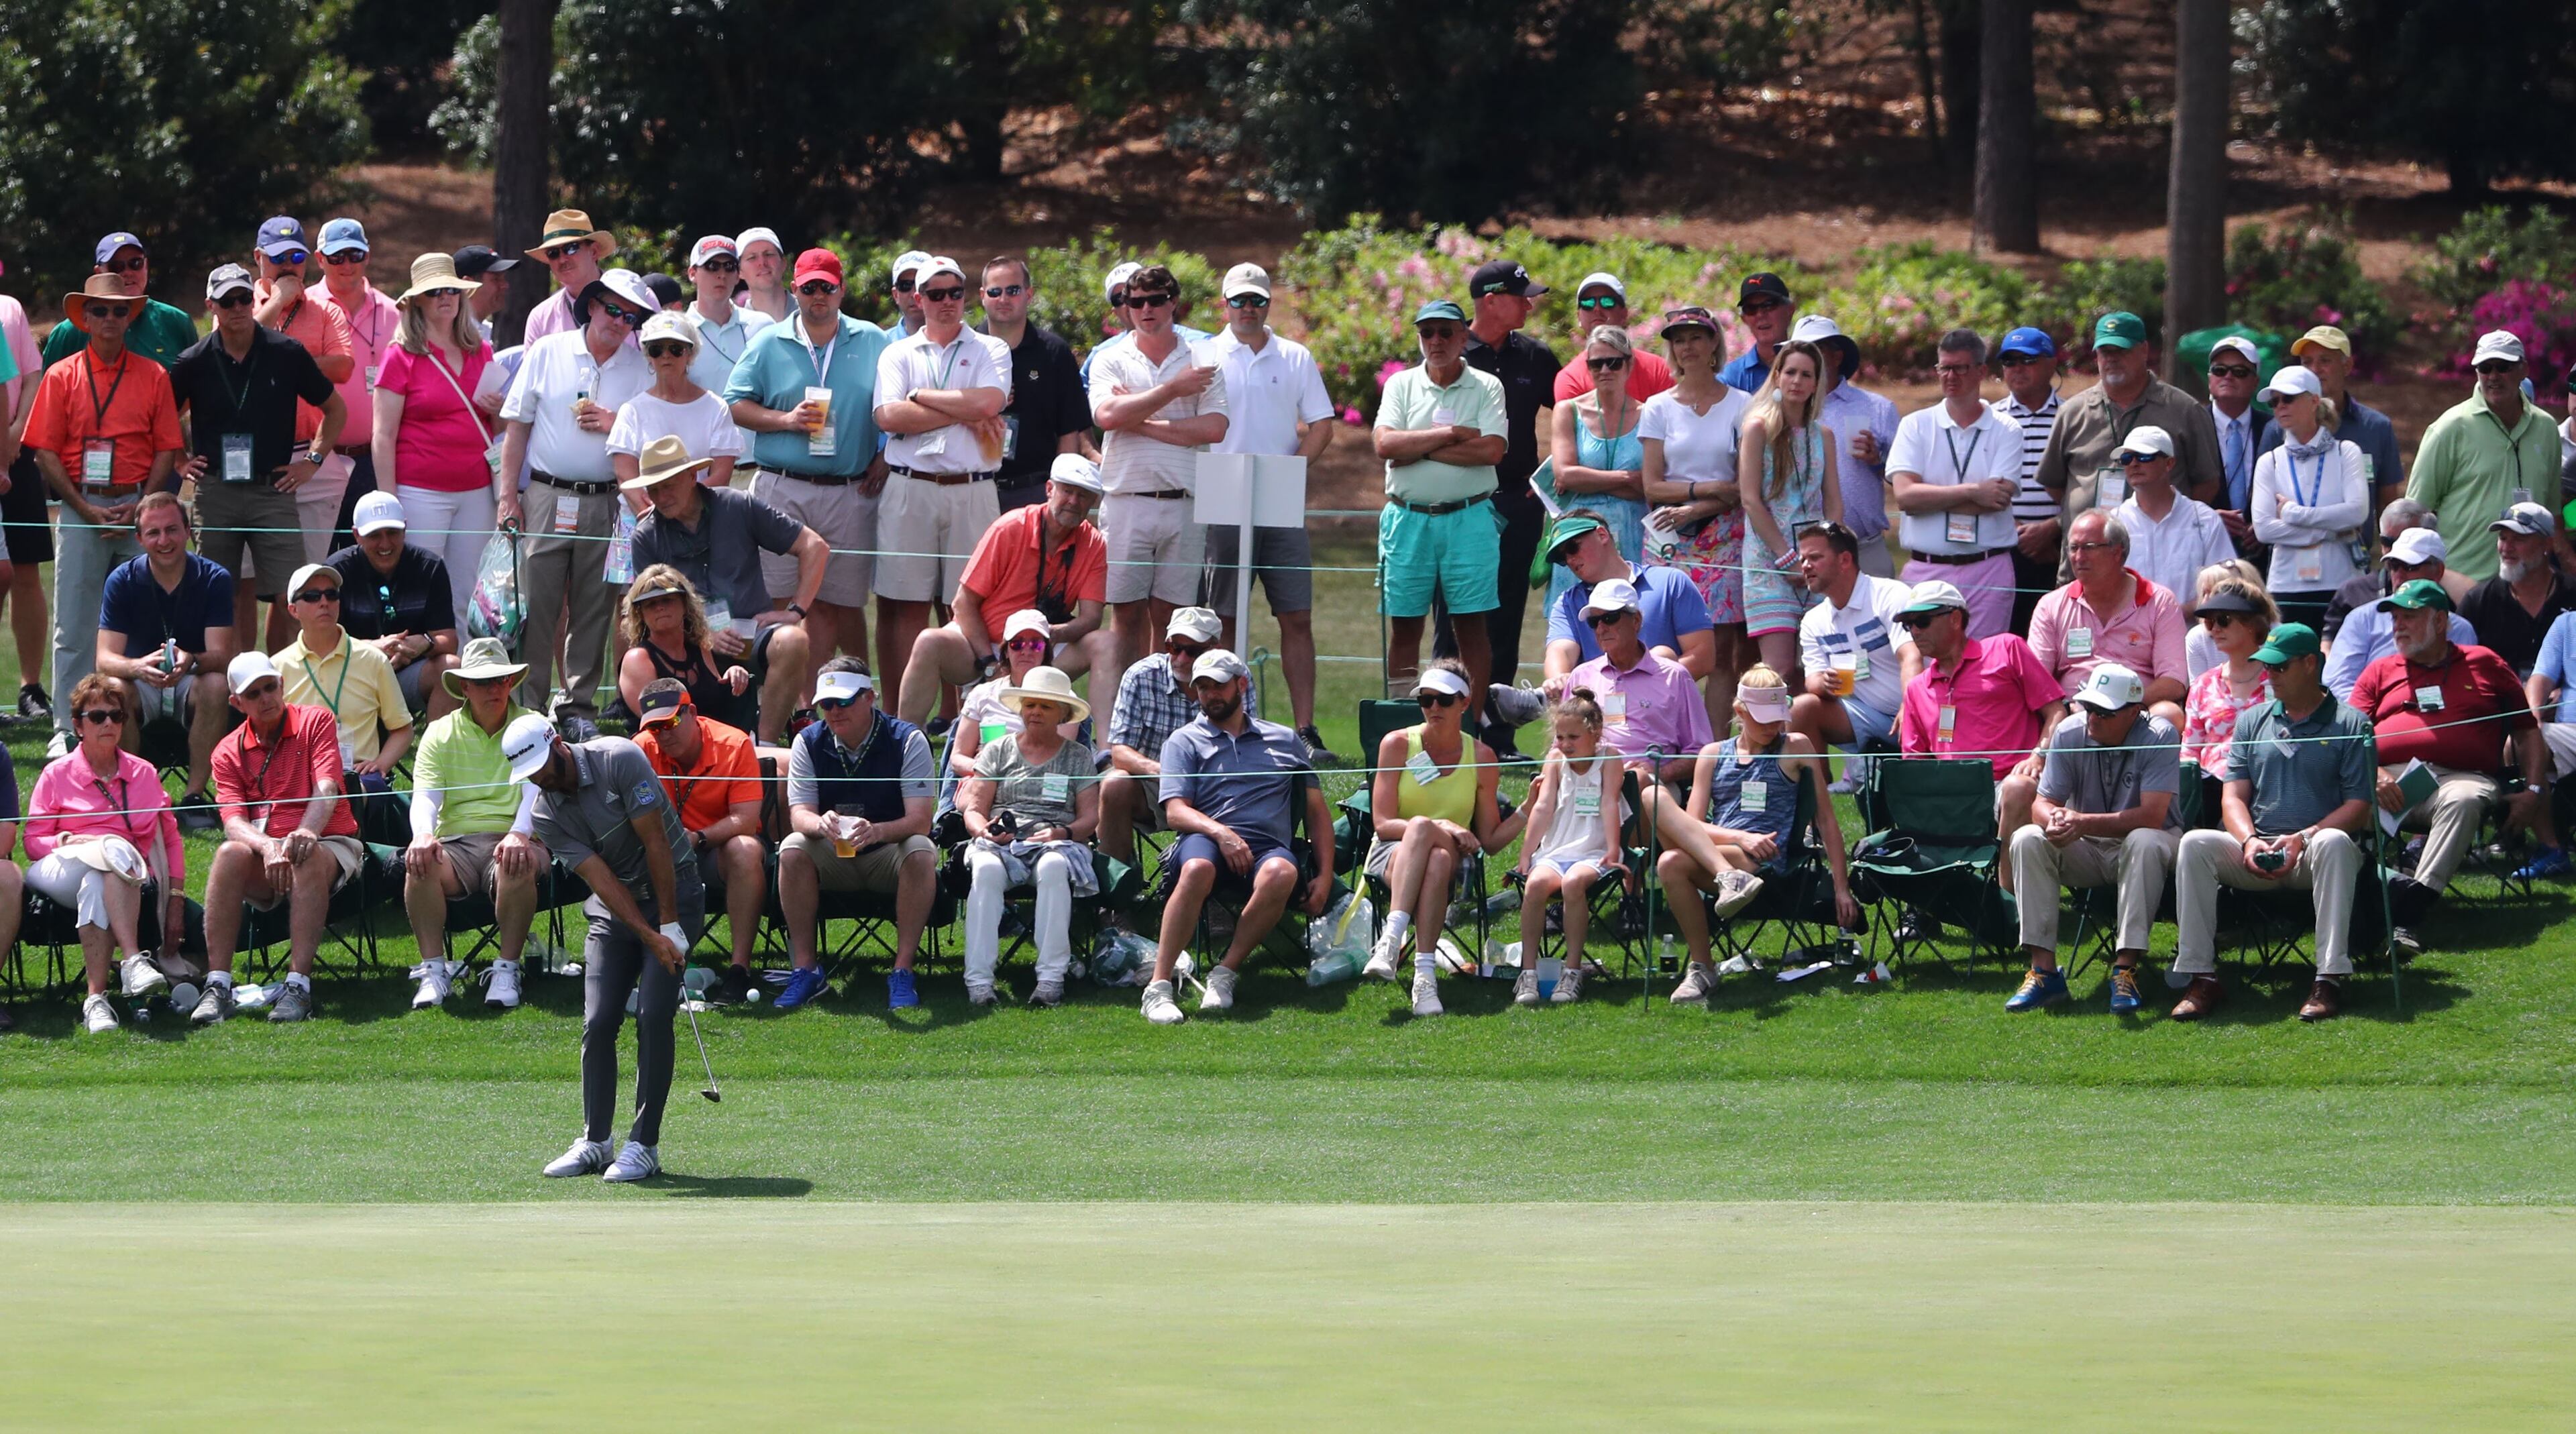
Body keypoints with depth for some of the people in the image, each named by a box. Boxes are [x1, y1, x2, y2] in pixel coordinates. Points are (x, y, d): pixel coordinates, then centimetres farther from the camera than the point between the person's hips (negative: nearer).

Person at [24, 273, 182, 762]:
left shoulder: (153, 376, 6)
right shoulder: (62, 376, 4)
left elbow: (167, 448, 5)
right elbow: (45, 452, 1)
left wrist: (140, 507, -7)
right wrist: (86, 509, -8)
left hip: (139, 507, 1)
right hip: (81, 507, -1)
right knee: (74, 625, -2)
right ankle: (67, 729, 0)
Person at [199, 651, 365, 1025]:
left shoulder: (316, 722, 4)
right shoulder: (228, 752, 9)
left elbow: (326, 789, -12)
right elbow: (234, 821, -5)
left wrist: (307, 832, -33)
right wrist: (266, 847, -29)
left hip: (330, 844, -2)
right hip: (262, 846, 2)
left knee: (308, 857, -38)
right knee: (229, 854, -32)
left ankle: (298, 986, -44)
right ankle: (217, 986, -38)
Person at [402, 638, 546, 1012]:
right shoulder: (440, 733, 14)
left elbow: (536, 791, -4)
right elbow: (425, 795, 0)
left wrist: (519, 835, -26)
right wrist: (422, 836, -24)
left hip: (512, 839, -1)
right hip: (455, 841, 1)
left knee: (516, 866, -38)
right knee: (420, 865, -33)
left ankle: (506, 970, -27)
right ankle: (434, 970, -26)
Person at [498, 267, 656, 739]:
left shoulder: (642, 369, 7)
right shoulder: (548, 353, 5)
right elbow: (517, 428, 6)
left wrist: (616, 425, -10)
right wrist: (508, 495, -1)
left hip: (607, 503, 1)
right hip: (546, 499, -1)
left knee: (594, 611, 3)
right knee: (536, 607, -4)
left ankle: (580, 709, 12)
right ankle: (529, 709, 2)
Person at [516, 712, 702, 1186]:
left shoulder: (620, 760, -19)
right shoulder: (547, 813, -7)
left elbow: (655, 842, -17)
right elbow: (603, 880, -13)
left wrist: (670, 926, -17)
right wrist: (650, 937, -23)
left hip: (673, 888, -4)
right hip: (615, 908, 4)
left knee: (654, 1016, -14)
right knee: (598, 1022, -6)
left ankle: (644, 1144, -10)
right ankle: (594, 1141, 7)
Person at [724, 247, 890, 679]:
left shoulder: (872, 342, 10)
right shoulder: (769, 343, 9)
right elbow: (736, 405, 6)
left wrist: (883, 458, 1)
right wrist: (786, 420, -8)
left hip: (849, 492, 0)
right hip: (781, 491, 0)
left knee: (845, 603, 2)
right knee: (781, 602, -5)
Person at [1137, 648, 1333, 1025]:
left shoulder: (1284, 740, 25)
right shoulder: (1185, 741, 19)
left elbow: (1318, 810, 22)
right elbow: (1175, 811, 4)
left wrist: (1325, 876, 8)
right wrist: (1220, 832, -17)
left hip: (1268, 845, 1)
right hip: (1206, 838, -1)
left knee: (1281, 873, -38)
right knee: (1198, 869, -40)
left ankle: (1226, 973, -30)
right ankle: (1159, 986, -42)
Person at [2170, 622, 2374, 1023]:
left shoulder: (2349, 724, 6)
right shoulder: (2254, 722, 19)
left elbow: (2359, 805, -3)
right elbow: (2233, 797, 12)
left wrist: (2303, 839, -18)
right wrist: (2249, 840, -11)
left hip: (2313, 854, -4)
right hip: (2255, 854, 4)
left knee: (2334, 843, -38)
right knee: (2194, 844, -24)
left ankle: (2330, 978, -40)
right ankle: (2201, 977, -26)